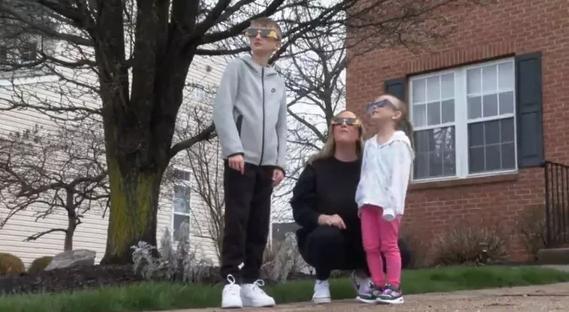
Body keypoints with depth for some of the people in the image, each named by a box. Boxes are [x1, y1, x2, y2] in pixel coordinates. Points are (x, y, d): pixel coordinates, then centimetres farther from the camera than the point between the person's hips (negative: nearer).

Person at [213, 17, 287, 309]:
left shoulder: (278, 81, 20)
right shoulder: (237, 68, 6)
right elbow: (222, 110, -6)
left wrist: (280, 163, 7)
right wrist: (233, 149, -16)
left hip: (267, 163, 5)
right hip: (241, 158, -5)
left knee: (259, 225, 3)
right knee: (237, 220, -10)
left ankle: (251, 282, 8)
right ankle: (231, 280, -7)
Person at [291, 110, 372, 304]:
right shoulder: (317, 167, -1)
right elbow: (299, 208, -6)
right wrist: (322, 218, -26)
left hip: (361, 241, 2)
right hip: (322, 238, -2)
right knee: (327, 236, -38)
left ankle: (363, 275, 13)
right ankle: (322, 281, -5)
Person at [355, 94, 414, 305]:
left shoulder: (399, 142, -2)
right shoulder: (369, 144, 20)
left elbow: (399, 175, -11)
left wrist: (392, 204, -19)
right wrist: (360, 200, 11)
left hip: (387, 203, -7)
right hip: (369, 202, 7)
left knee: (389, 246, -5)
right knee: (370, 247, 5)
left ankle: (393, 288, -2)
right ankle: (378, 286, 11)